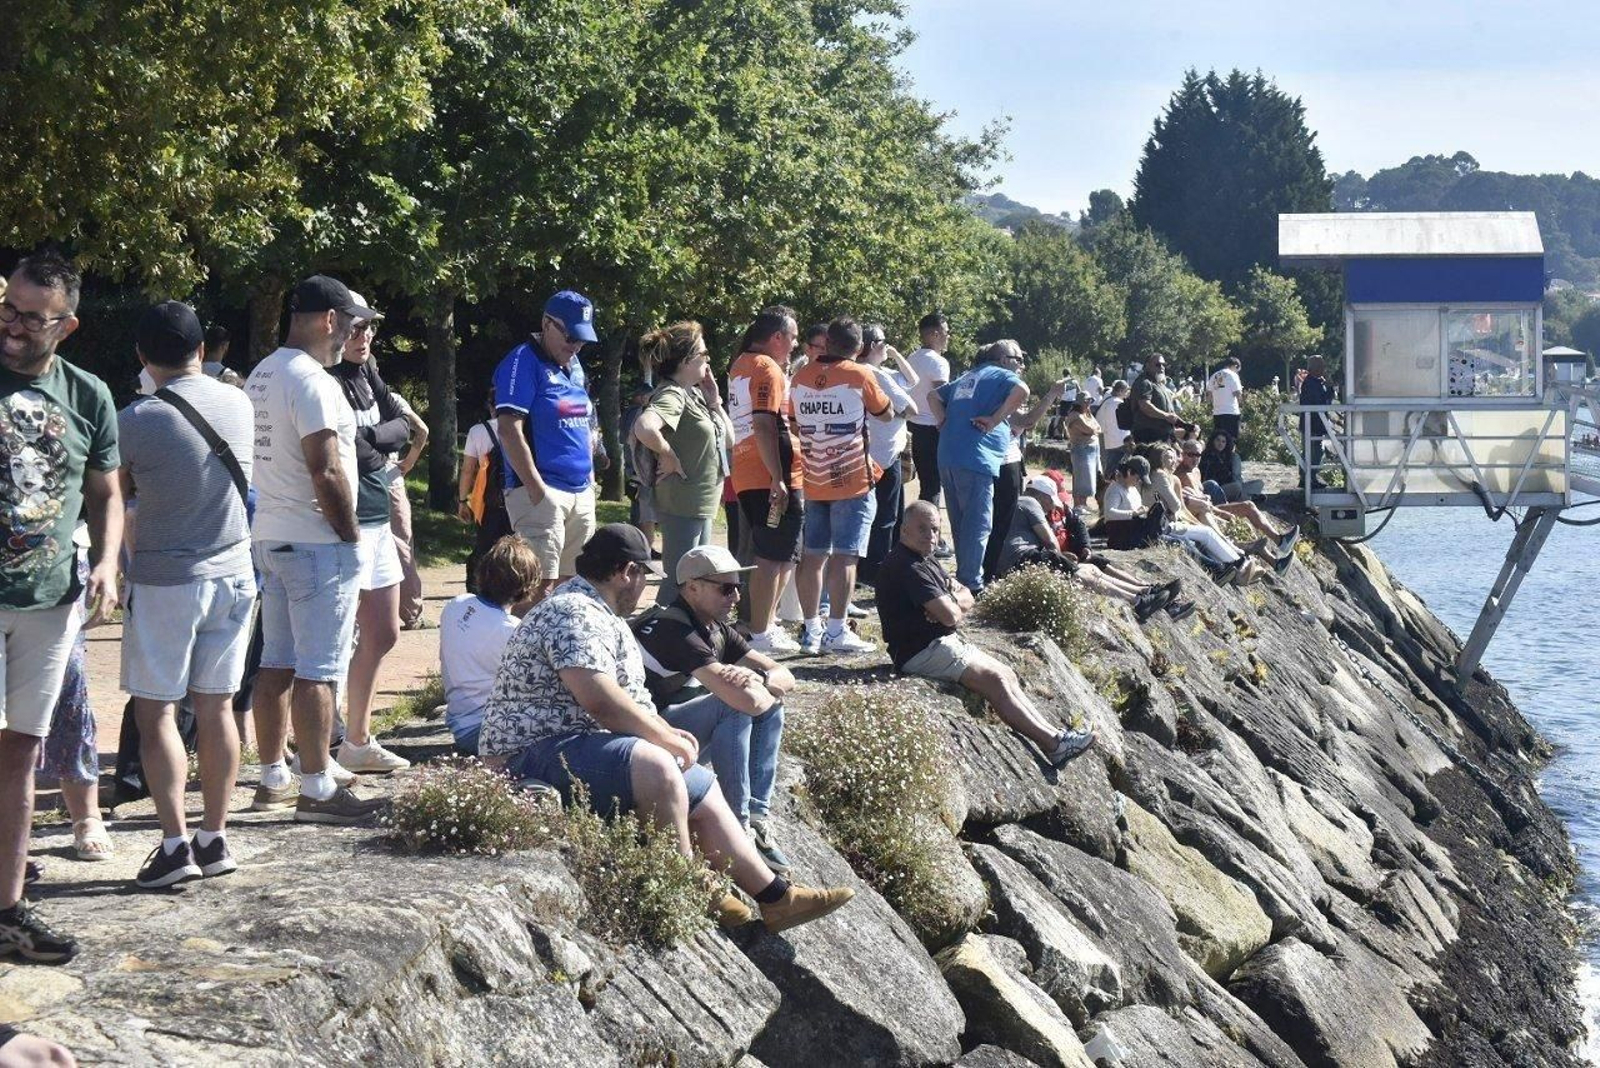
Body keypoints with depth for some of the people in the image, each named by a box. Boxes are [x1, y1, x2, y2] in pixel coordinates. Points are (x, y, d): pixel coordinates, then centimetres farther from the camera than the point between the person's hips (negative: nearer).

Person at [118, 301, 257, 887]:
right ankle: (215, 838, 14)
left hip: (164, 581, -5)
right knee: (216, 708, 10)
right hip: (233, 574, 5)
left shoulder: (137, 420, -15)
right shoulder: (239, 404, 0)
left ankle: (174, 843, -4)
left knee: (156, 712, 2)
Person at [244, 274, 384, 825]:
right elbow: (326, 473, -21)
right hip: (316, 542, -9)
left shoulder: (260, 376, 13)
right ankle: (317, 790, -5)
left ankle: (273, 779, 20)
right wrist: (351, 535, -11)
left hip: (269, 536, 10)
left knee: (276, 663, 13)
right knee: (317, 671, -6)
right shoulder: (312, 382, -16)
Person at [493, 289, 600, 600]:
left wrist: (590, 473, 15)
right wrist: (536, 489, -19)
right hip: (542, 492, -8)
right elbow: (509, 429, -16)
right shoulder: (523, 362, -9)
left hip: (581, 492, 8)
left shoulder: (573, 365, 16)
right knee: (542, 585, -13)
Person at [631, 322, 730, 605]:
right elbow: (644, 427, -38)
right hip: (682, 504, -10)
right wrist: (669, 457, -22)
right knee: (678, 582, -4)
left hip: (702, 504, 10)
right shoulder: (671, 395, -18)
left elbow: (727, 439, 17)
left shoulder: (694, 394, 12)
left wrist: (714, 402, 3)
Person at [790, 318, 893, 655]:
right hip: (853, 480, -5)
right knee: (844, 556, -5)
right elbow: (887, 414, 4)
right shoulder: (859, 376, -10)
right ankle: (836, 632, -8)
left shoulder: (801, 377, 5)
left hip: (814, 482, 5)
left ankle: (811, 629, 11)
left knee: (812, 555, 9)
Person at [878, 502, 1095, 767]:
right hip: (922, 652, -11)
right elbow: (950, 616, -23)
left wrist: (951, 604, -10)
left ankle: (1052, 736, -2)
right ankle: (1052, 743, -12)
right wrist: (955, 606, 2)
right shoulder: (907, 566, -18)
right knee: (995, 679, -14)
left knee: (1007, 675, 2)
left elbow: (966, 598, 15)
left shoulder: (925, 561, 17)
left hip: (946, 642, 11)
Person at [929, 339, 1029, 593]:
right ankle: (970, 585, -7)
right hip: (975, 459, -8)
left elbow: (934, 396, 32)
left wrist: (945, 421, 19)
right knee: (977, 525, -5)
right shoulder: (1002, 375, 1)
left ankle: (962, 580, 24)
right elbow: (1021, 391, -20)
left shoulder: (966, 378, 25)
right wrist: (995, 419, -14)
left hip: (947, 458, 8)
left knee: (960, 523, 17)